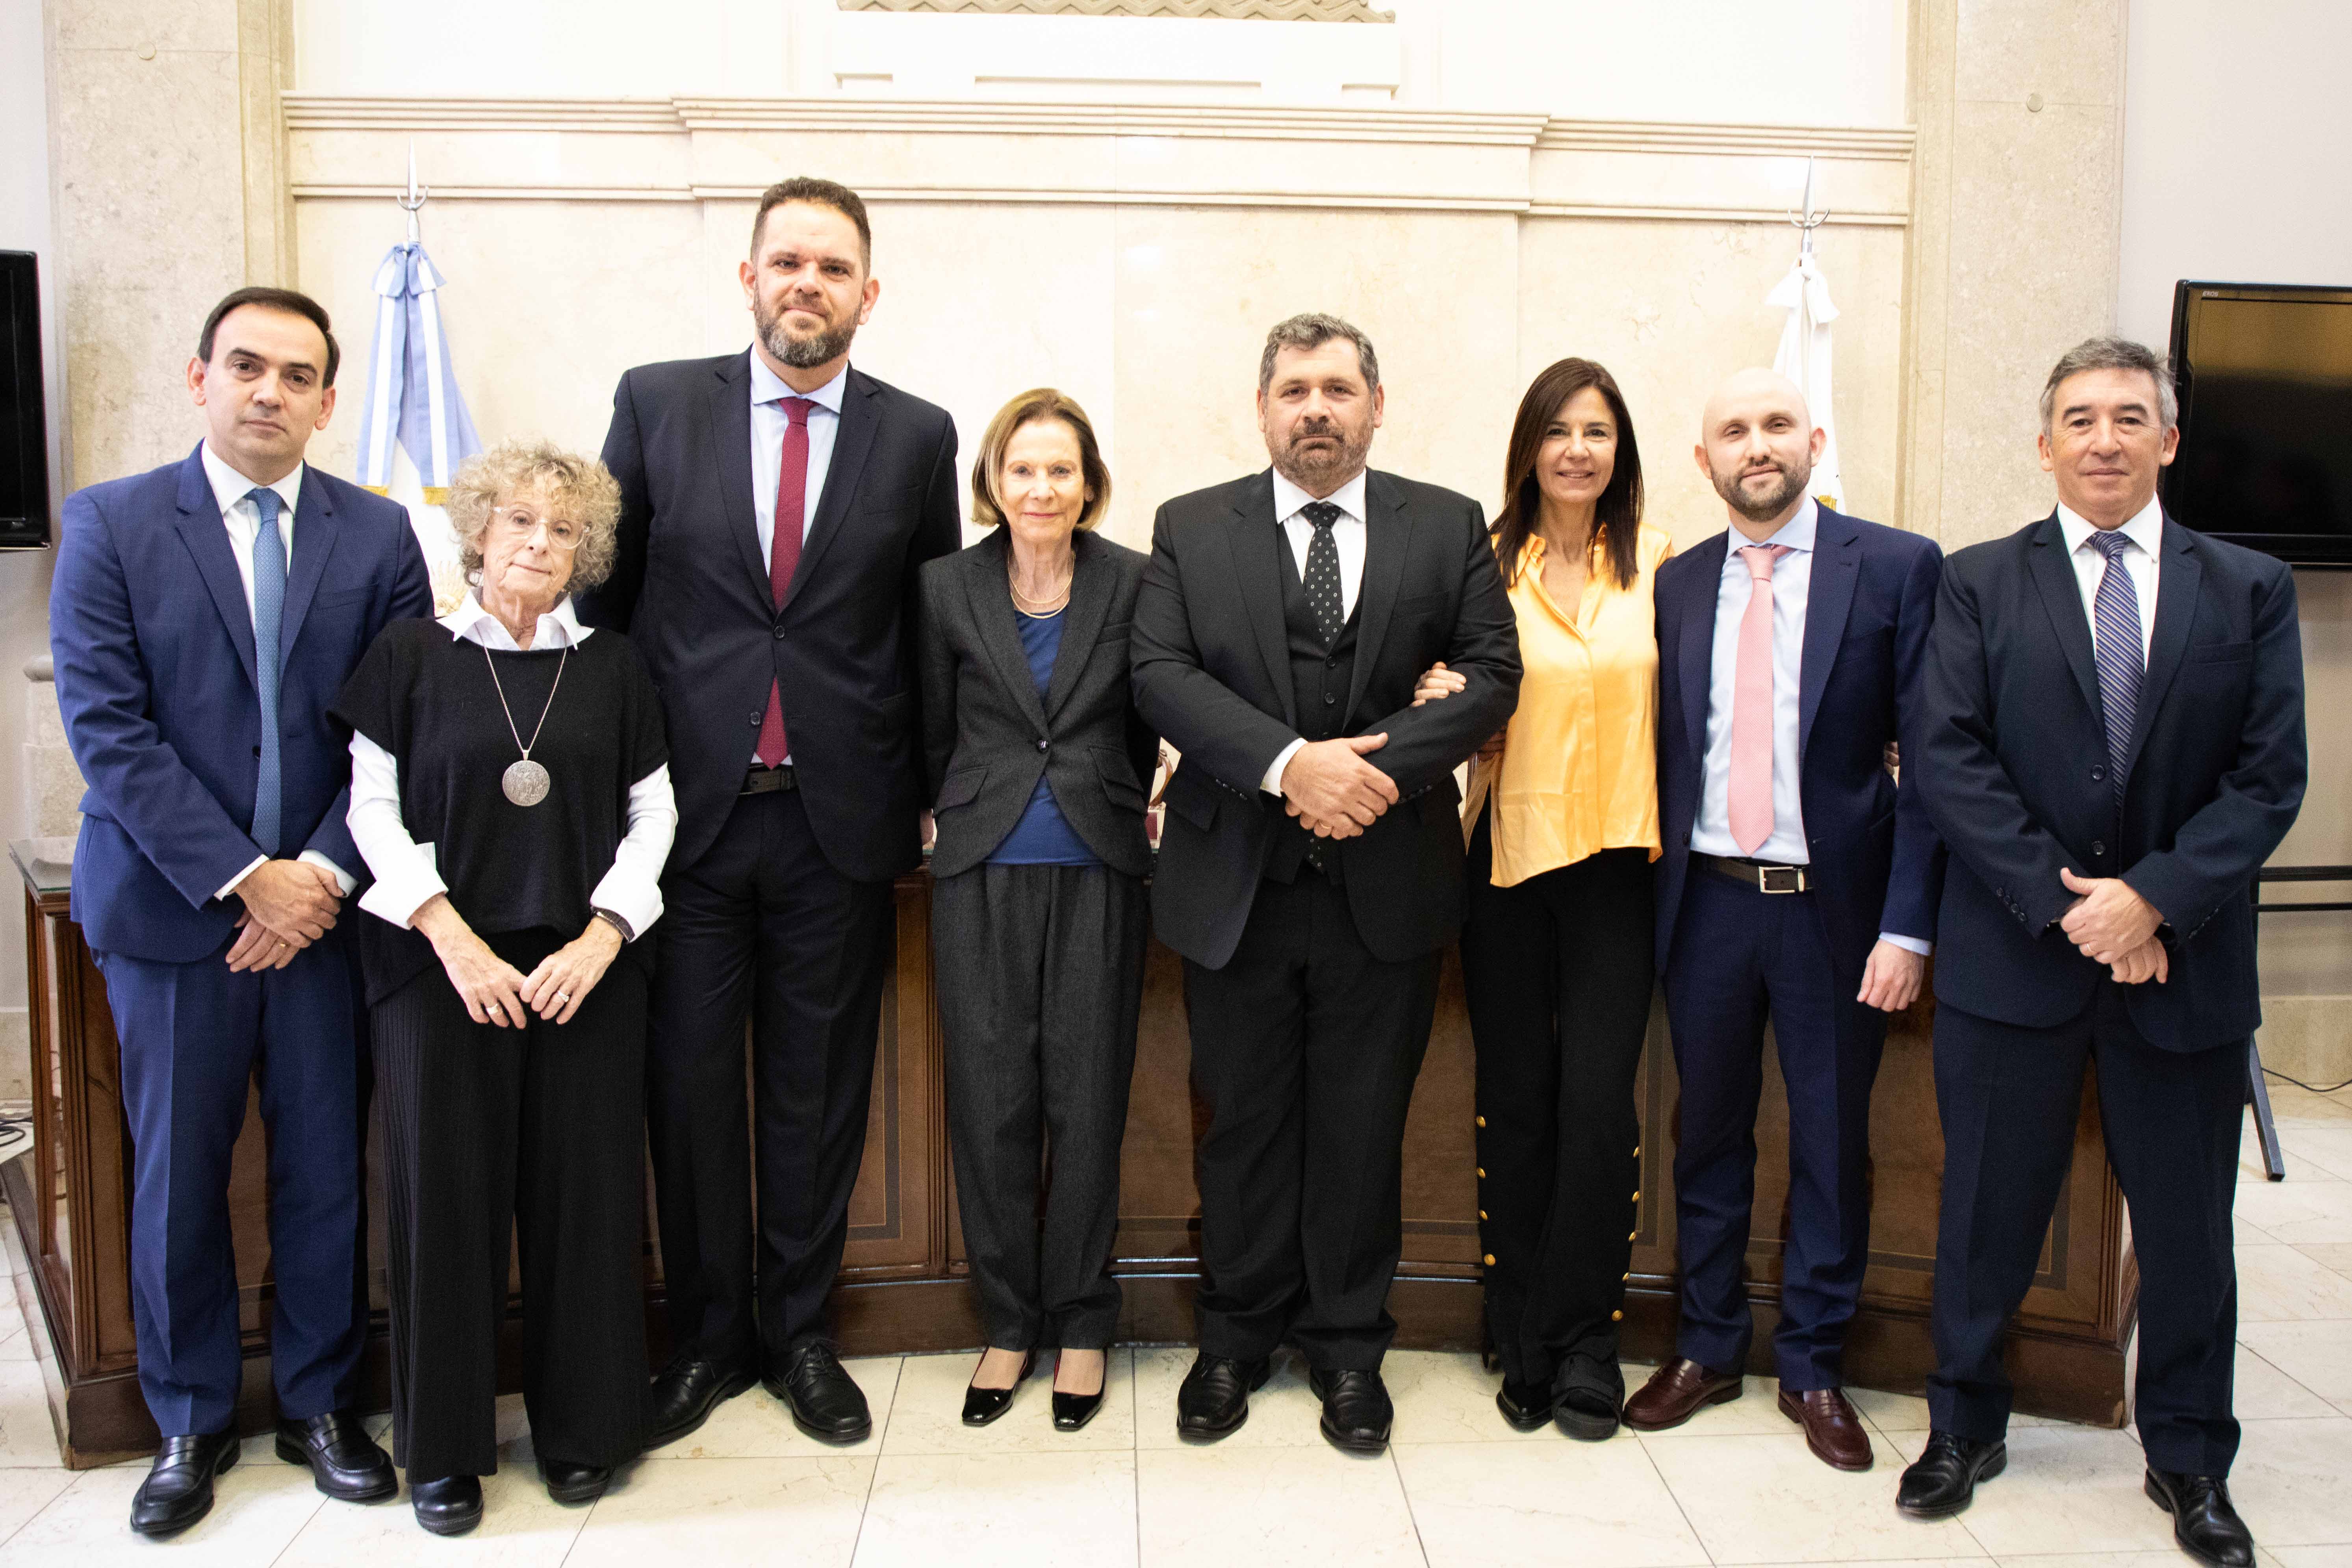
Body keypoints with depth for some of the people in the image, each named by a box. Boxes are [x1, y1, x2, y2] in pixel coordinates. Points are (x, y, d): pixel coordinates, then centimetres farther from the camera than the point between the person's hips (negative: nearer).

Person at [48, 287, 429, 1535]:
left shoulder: (377, 536, 3)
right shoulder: (108, 525, -1)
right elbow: (106, 727, -8)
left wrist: (323, 872, -11)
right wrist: (242, 875, -14)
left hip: (324, 904, 1)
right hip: (170, 906, -1)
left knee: (326, 1171, 8)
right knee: (177, 1179, 9)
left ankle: (320, 1405, 27)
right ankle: (193, 1424, 28)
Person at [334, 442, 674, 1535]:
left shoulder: (613, 668, 8)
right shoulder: (411, 655, 3)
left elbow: (652, 813, 7)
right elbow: (374, 805, 0)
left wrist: (601, 938, -6)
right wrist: (451, 937, -10)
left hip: (585, 968, 2)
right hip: (441, 962, -1)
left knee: (583, 1188, 4)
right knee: (447, 1189, 3)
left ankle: (580, 1426, 20)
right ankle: (447, 1444, 18)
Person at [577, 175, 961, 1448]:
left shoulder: (917, 435, 4)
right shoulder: (657, 403, 3)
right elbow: (604, 589, 6)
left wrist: (930, 793, 7)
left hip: (839, 817, 0)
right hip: (688, 810, 0)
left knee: (819, 1091, 10)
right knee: (687, 1085, 8)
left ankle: (800, 1333, 27)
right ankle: (708, 1337, 26)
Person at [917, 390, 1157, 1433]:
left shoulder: (1135, 585, 0)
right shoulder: (948, 588, 3)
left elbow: (1145, 727, 10)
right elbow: (936, 733, 12)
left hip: (1098, 873, -1)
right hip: (982, 875, 1)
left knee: (1088, 1102, 4)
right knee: (990, 1102, 4)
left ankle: (1081, 1322, 20)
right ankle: (1009, 1321, 20)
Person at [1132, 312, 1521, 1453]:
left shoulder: (1448, 527, 6)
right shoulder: (1191, 529, 5)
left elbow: (1491, 673, -2)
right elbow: (1160, 674, -7)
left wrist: (1379, 767, -17)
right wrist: (1290, 763, -21)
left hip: (1385, 885, 0)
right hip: (1236, 884, 0)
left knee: (1362, 1130, 11)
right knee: (1244, 1125, 12)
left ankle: (1348, 1346, 29)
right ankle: (1236, 1338, 30)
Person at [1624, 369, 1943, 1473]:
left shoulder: (1897, 567, -3)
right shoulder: (1676, 585, 7)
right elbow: (1665, 750, 8)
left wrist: (1908, 923, -12)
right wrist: (1652, 894, -2)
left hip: (1836, 904, -2)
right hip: (1706, 901, 3)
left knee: (1832, 1144, 10)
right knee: (1707, 1135, 13)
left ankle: (1813, 1369, 28)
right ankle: (1707, 1348, 30)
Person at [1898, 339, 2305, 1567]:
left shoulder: (2251, 590, 5)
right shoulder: (1980, 582, 2)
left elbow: (2269, 777, -2)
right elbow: (1949, 760, -6)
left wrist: (2154, 897, -15)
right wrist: (2061, 902, -14)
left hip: (2184, 963, 1)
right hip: (2011, 956, -1)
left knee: (2187, 1224, 12)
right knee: (1988, 1207, 10)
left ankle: (2189, 1460, 32)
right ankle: (1964, 1426, 29)